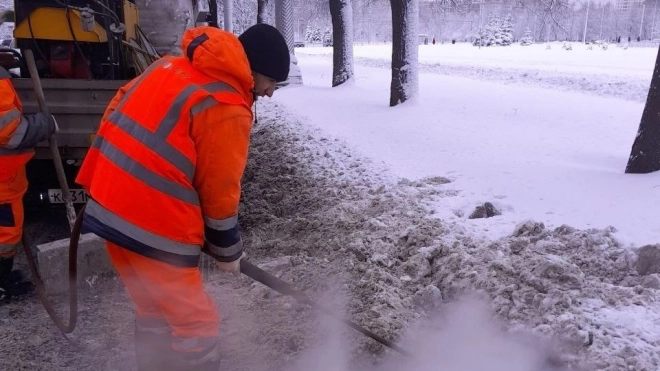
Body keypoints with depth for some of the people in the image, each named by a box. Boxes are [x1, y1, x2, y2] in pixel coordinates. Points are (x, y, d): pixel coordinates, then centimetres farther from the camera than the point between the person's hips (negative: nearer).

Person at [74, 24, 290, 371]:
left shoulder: (170, 65, 8)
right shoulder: (228, 109, -16)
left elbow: (115, 114, 14)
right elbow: (219, 191, -9)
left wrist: (97, 183, 21)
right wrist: (228, 252, 7)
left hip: (111, 208, 9)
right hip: (152, 227, -9)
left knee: (155, 311, 24)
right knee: (196, 323, 8)